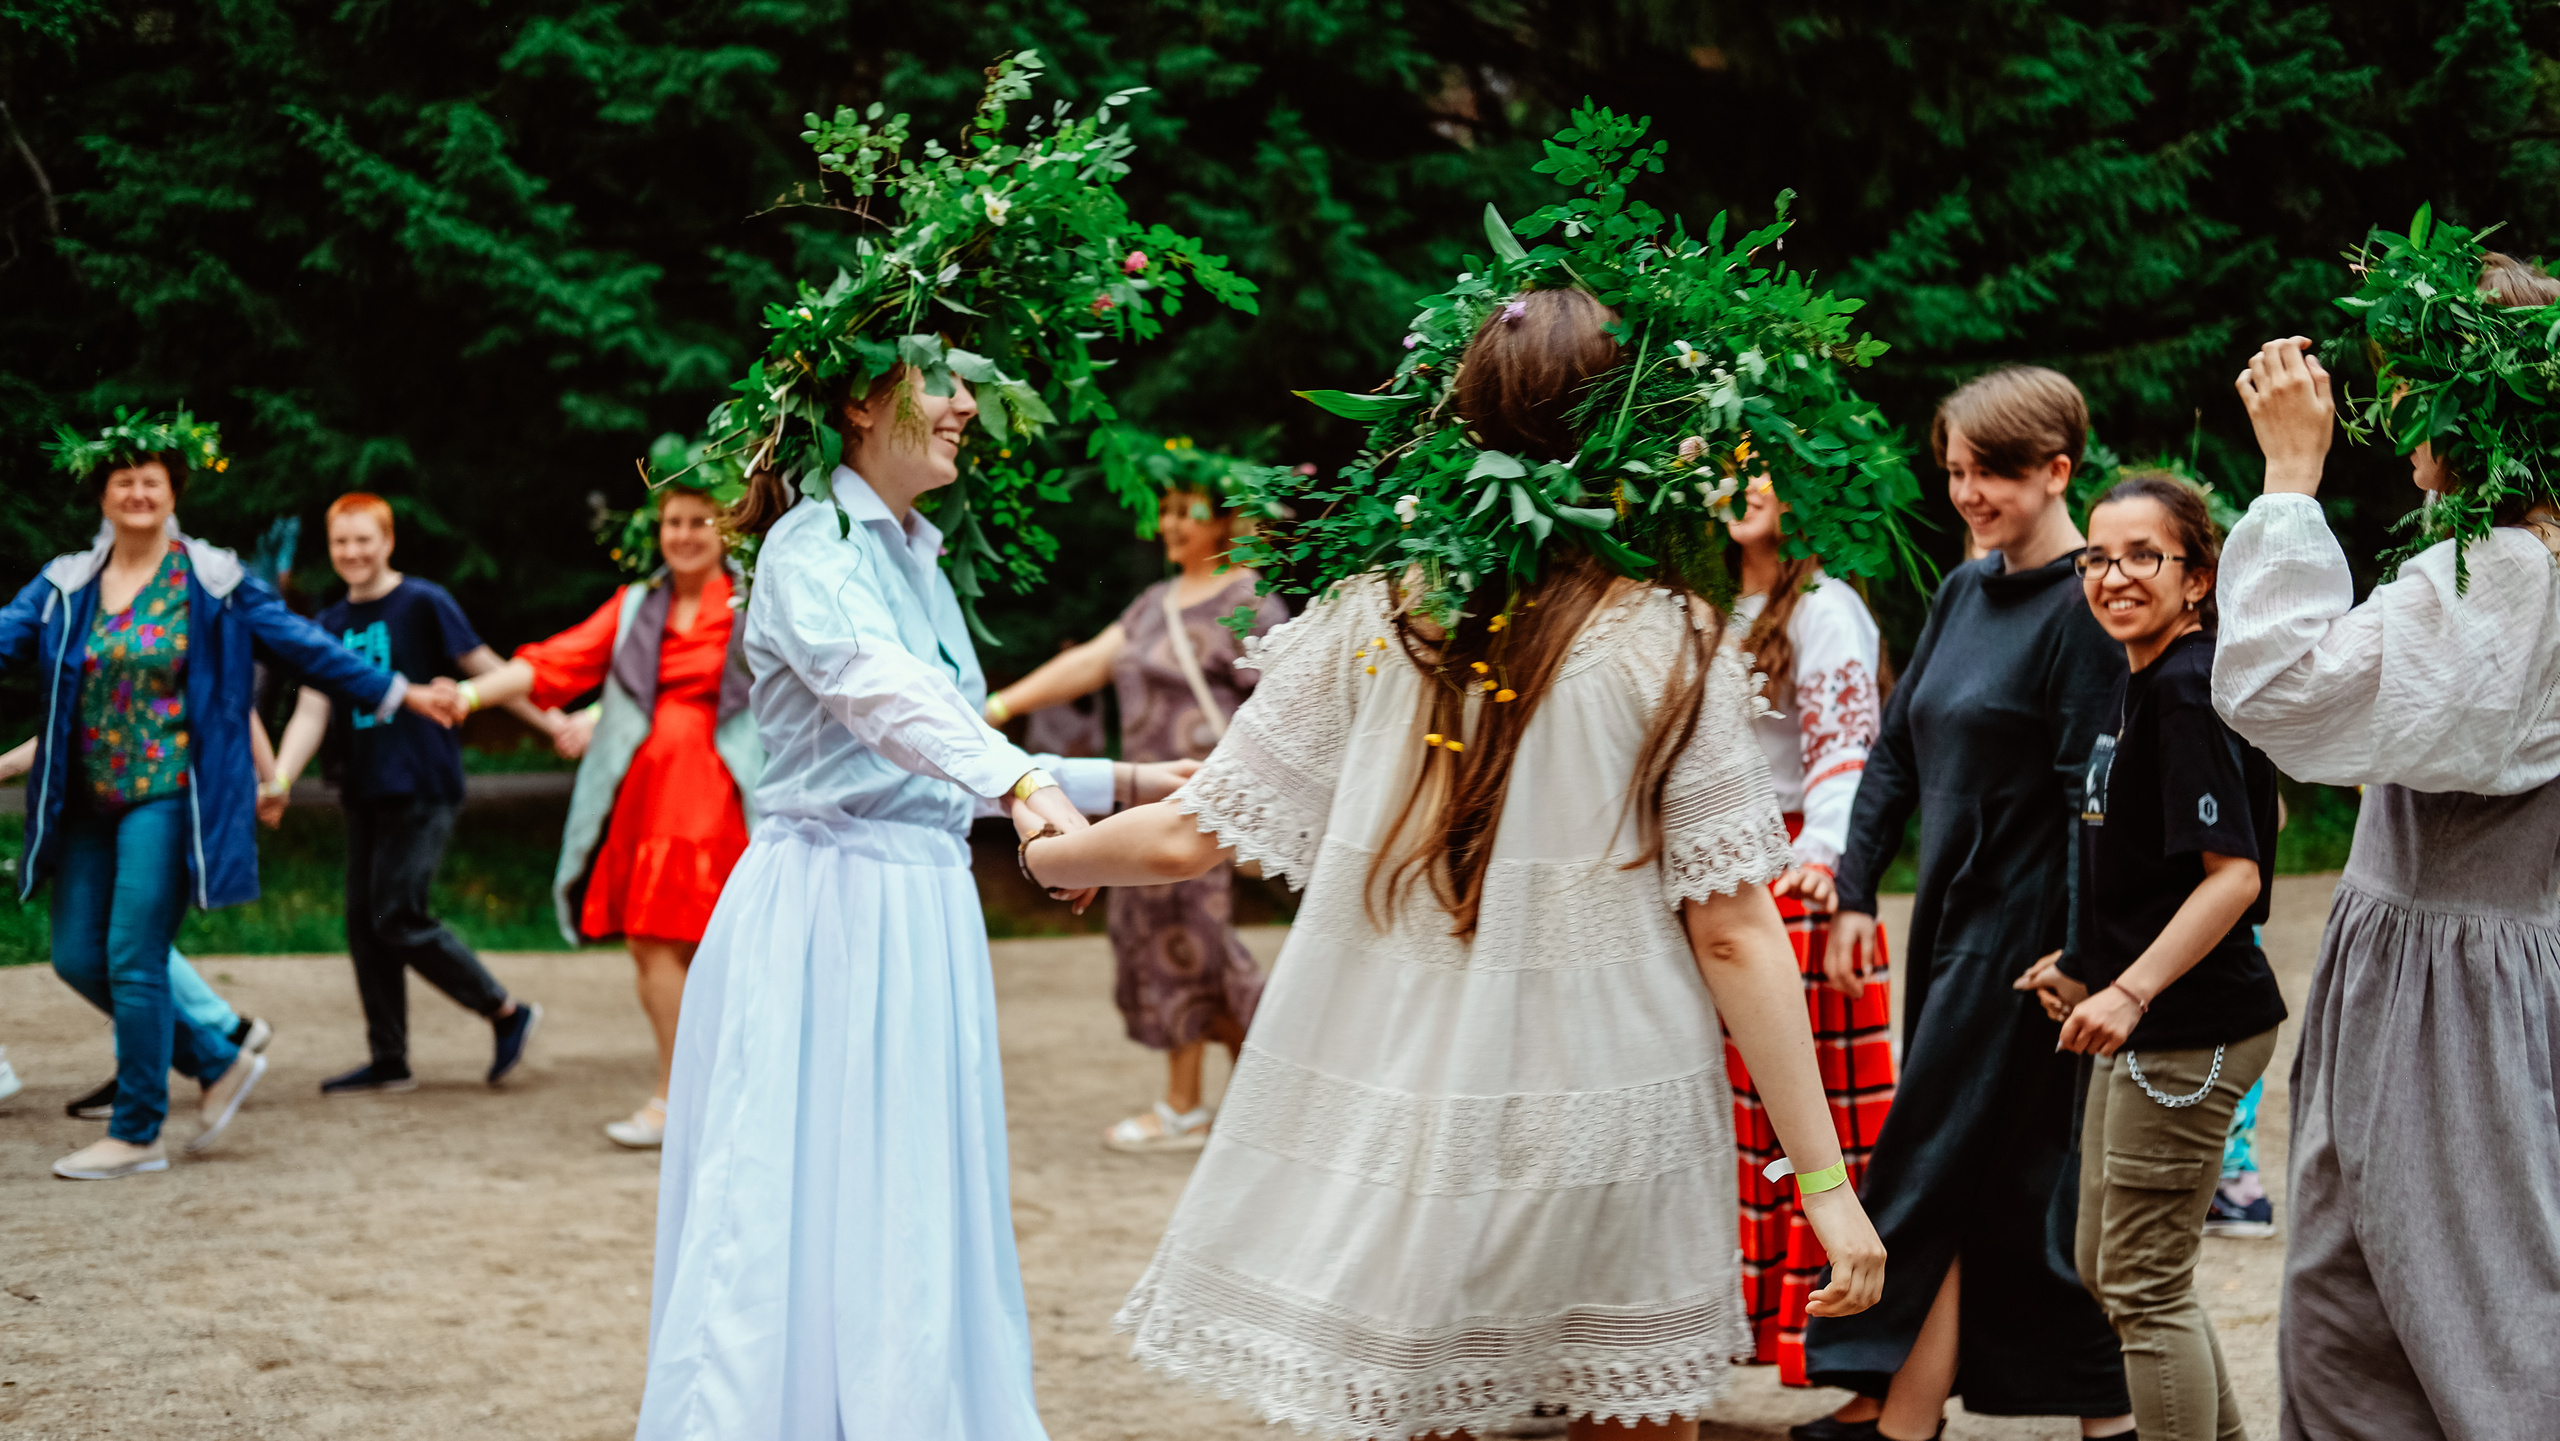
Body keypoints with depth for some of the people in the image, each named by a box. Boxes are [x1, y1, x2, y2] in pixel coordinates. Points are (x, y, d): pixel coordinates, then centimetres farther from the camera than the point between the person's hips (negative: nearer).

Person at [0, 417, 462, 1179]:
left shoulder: (213, 581, 0)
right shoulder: (64, 586, 9)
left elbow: (305, 646, 3)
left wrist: (400, 694, 0)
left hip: (168, 795, -5)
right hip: (89, 802, 5)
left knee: (134, 958, -9)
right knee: (78, 958, 4)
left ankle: (136, 1135, 4)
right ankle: (219, 1064, 22)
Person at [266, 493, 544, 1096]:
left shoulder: (423, 604, -5)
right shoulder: (331, 625, 11)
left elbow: (487, 670, -1)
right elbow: (311, 712, 5)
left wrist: (554, 723, -2)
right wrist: (278, 782, -9)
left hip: (423, 787, -7)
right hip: (365, 791, 7)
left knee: (400, 919, -13)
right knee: (364, 923, 6)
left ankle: (508, 1013, 2)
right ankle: (389, 1062, 15)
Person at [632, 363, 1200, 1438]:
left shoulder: (918, 561, 16)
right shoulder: (810, 548, -11)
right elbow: (881, 691, -32)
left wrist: (1117, 781, 23)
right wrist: (1025, 779, -47)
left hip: (921, 910, 9)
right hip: (822, 909, -8)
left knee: (914, 1223, 10)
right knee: (800, 1216, -7)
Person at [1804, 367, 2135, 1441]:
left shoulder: (2084, 609, -13)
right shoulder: (1964, 591, 12)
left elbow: (2090, 794, -18)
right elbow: (1896, 748, 15)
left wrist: (2078, 955, -21)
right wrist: (1856, 892, 10)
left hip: (2020, 929, -8)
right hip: (1948, 914, 8)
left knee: (1932, 1168, -4)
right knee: (2015, 1177, 11)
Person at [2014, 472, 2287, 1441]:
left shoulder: (2189, 690, -18)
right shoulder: (2139, 685, 12)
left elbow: (2233, 873, -23)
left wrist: (2130, 992, -27)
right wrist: (2089, 971, 17)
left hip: (2189, 1030, -11)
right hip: (2141, 1029, 11)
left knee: (2144, 1286, -2)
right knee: (2103, 1267, 19)